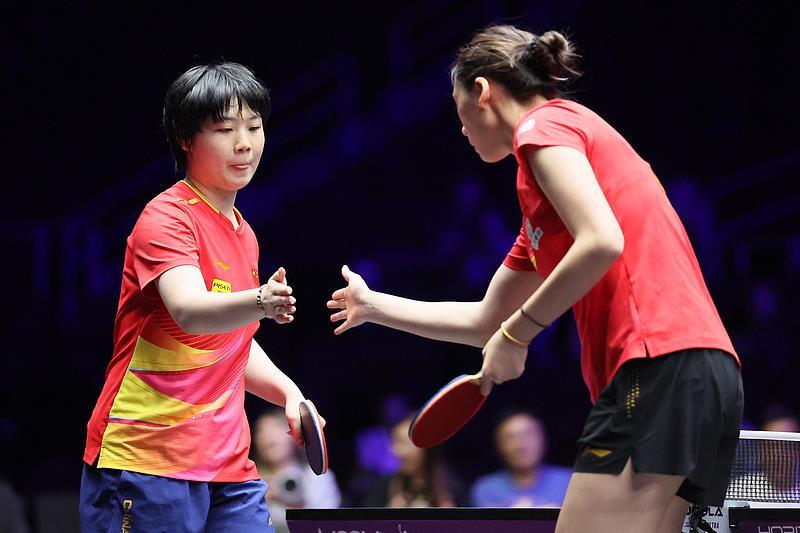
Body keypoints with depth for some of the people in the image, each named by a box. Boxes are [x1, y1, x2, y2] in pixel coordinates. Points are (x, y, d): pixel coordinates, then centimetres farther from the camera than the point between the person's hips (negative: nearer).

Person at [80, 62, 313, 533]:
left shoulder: (244, 236, 17)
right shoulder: (167, 217, -9)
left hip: (230, 468, 7)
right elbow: (190, 312, -28)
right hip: (145, 463, -7)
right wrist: (260, 302, -45)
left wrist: (287, 391, 13)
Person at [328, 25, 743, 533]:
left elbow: (602, 241, -16)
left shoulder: (545, 124, 2)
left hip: (659, 366, -10)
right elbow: (485, 320, 37)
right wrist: (373, 306, 47)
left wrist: (515, 334, -7)